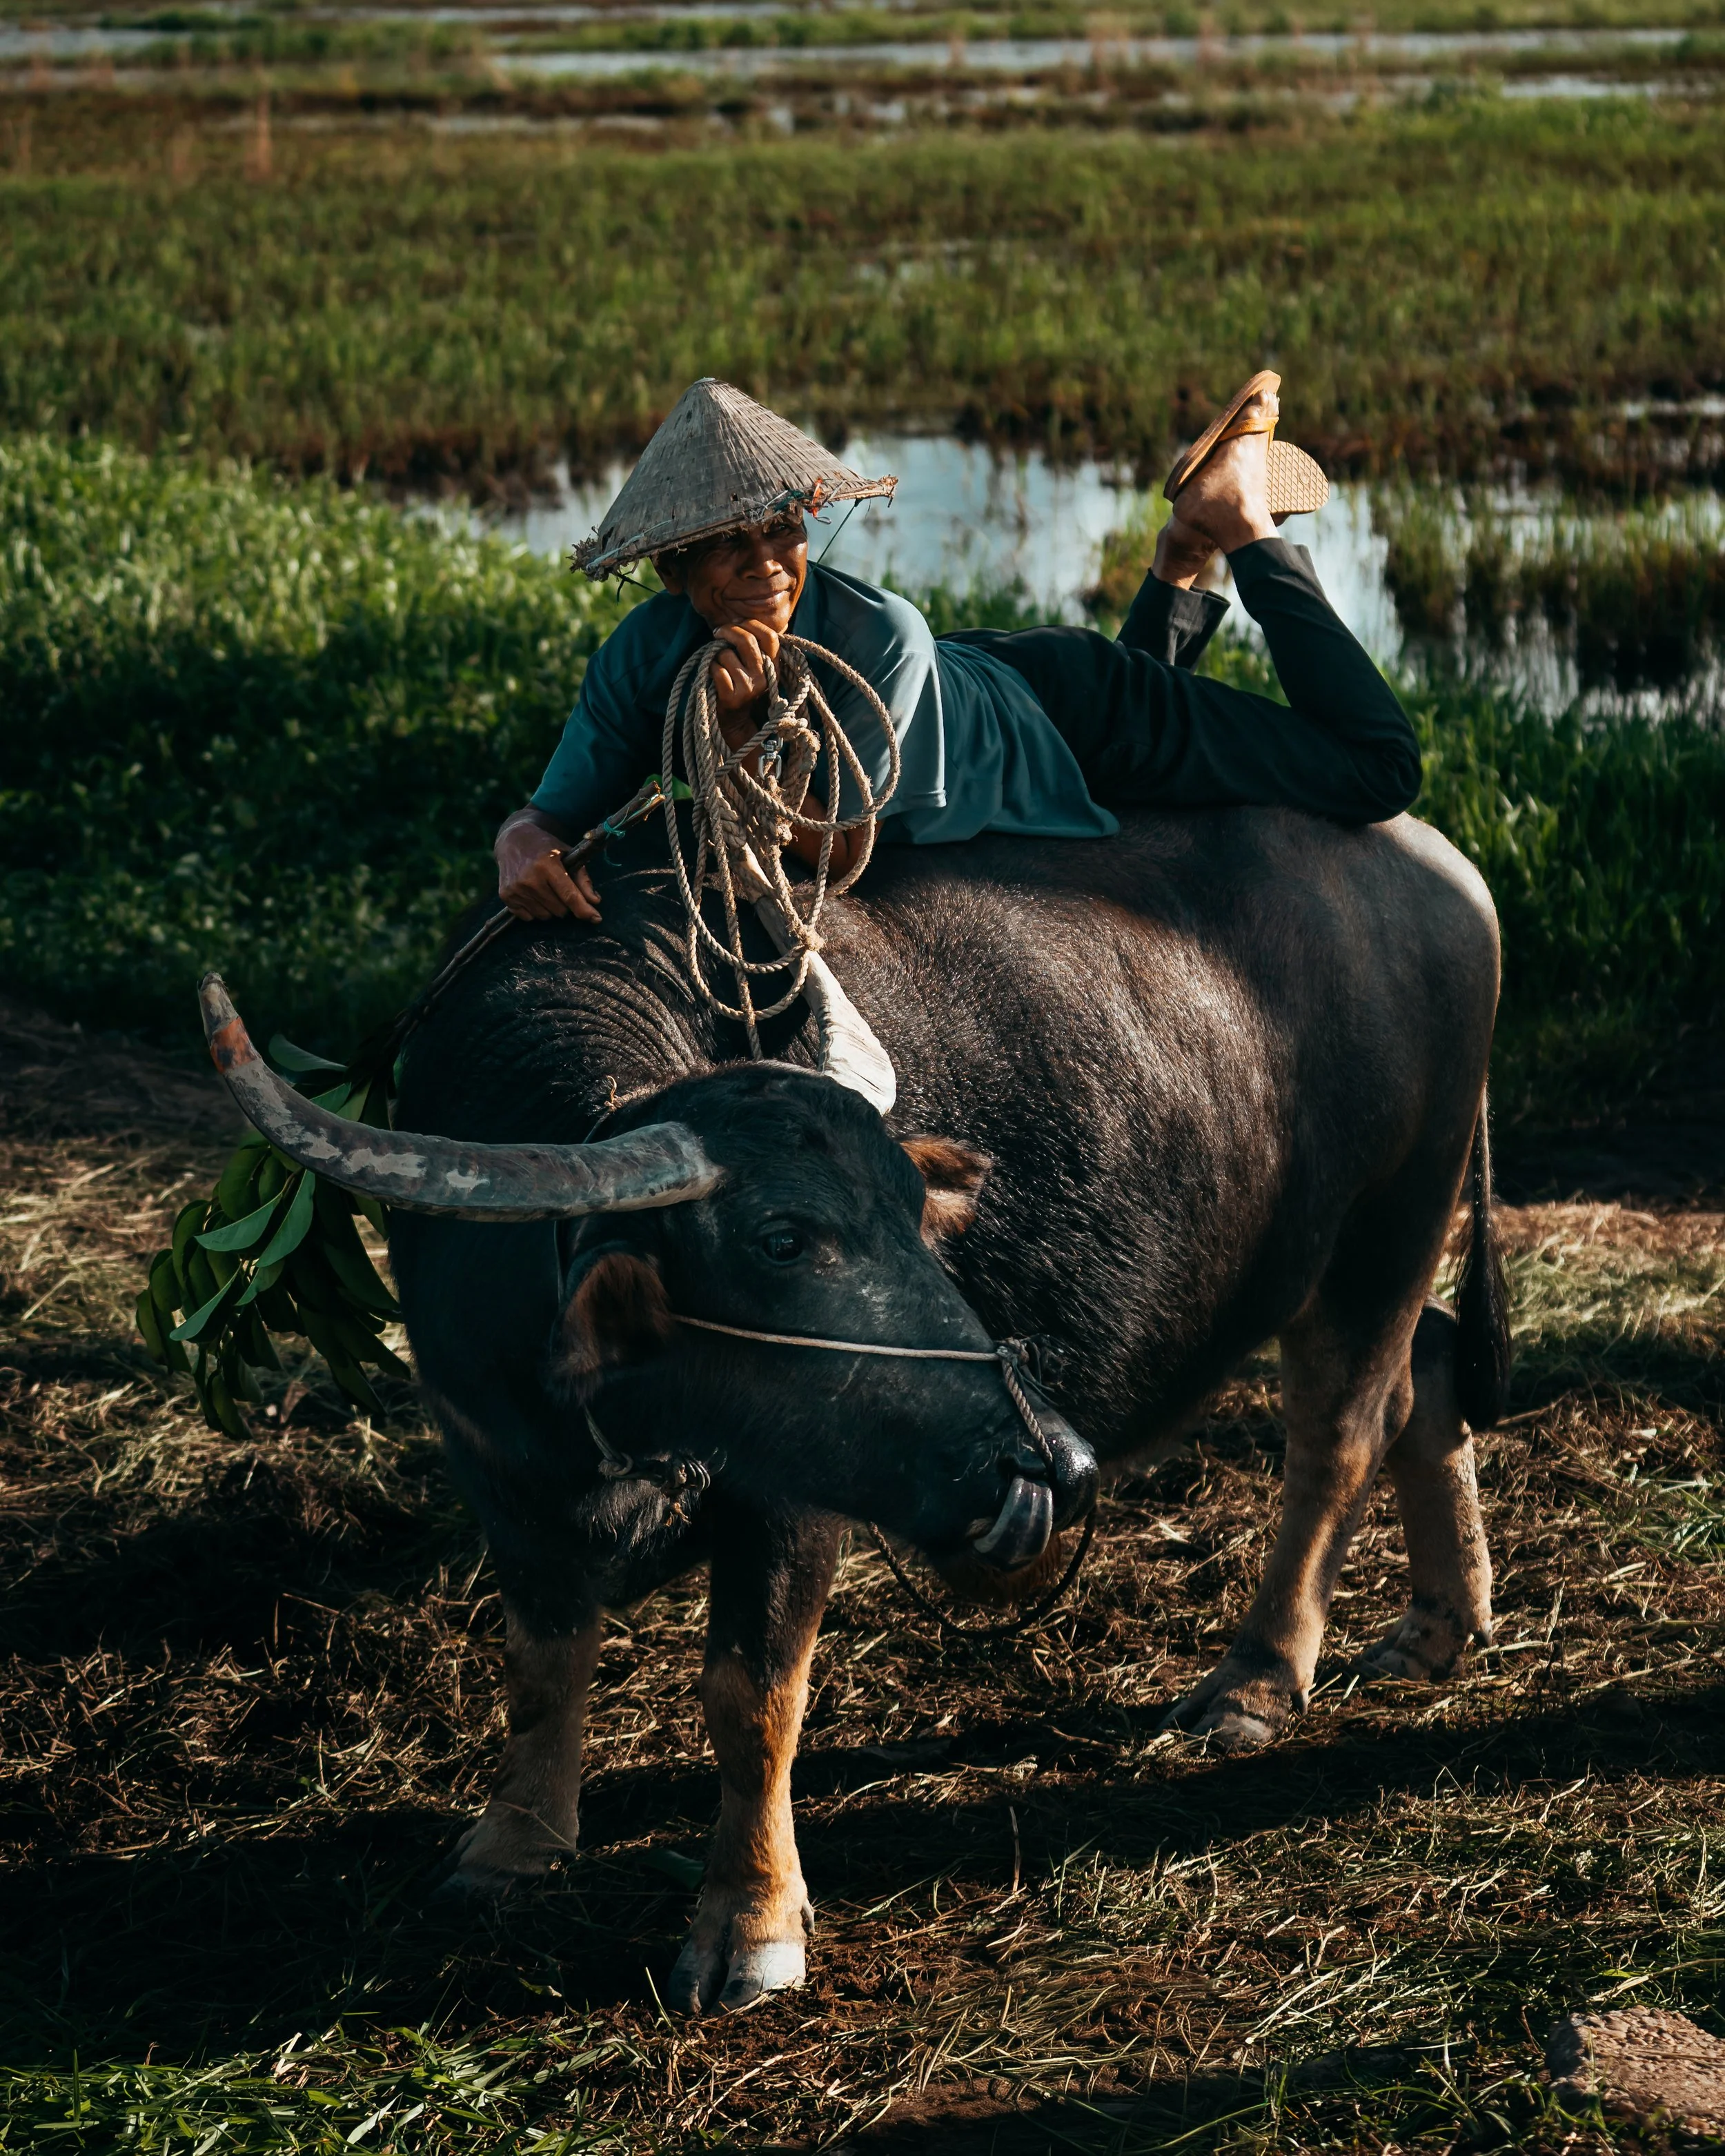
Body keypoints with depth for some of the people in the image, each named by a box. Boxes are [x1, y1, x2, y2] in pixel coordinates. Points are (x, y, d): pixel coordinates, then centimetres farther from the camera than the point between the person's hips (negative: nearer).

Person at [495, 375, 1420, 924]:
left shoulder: (881, 637, -42)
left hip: (1065, 715, -5)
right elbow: (551, 812, -25)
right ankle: (1180, 566, 44)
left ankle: (1239, 523, 19)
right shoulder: (644, 653, -30)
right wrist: (524, 851, -49)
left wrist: (741, 723, -52)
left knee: (1376, 772, 6)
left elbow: (835, 848, -40)